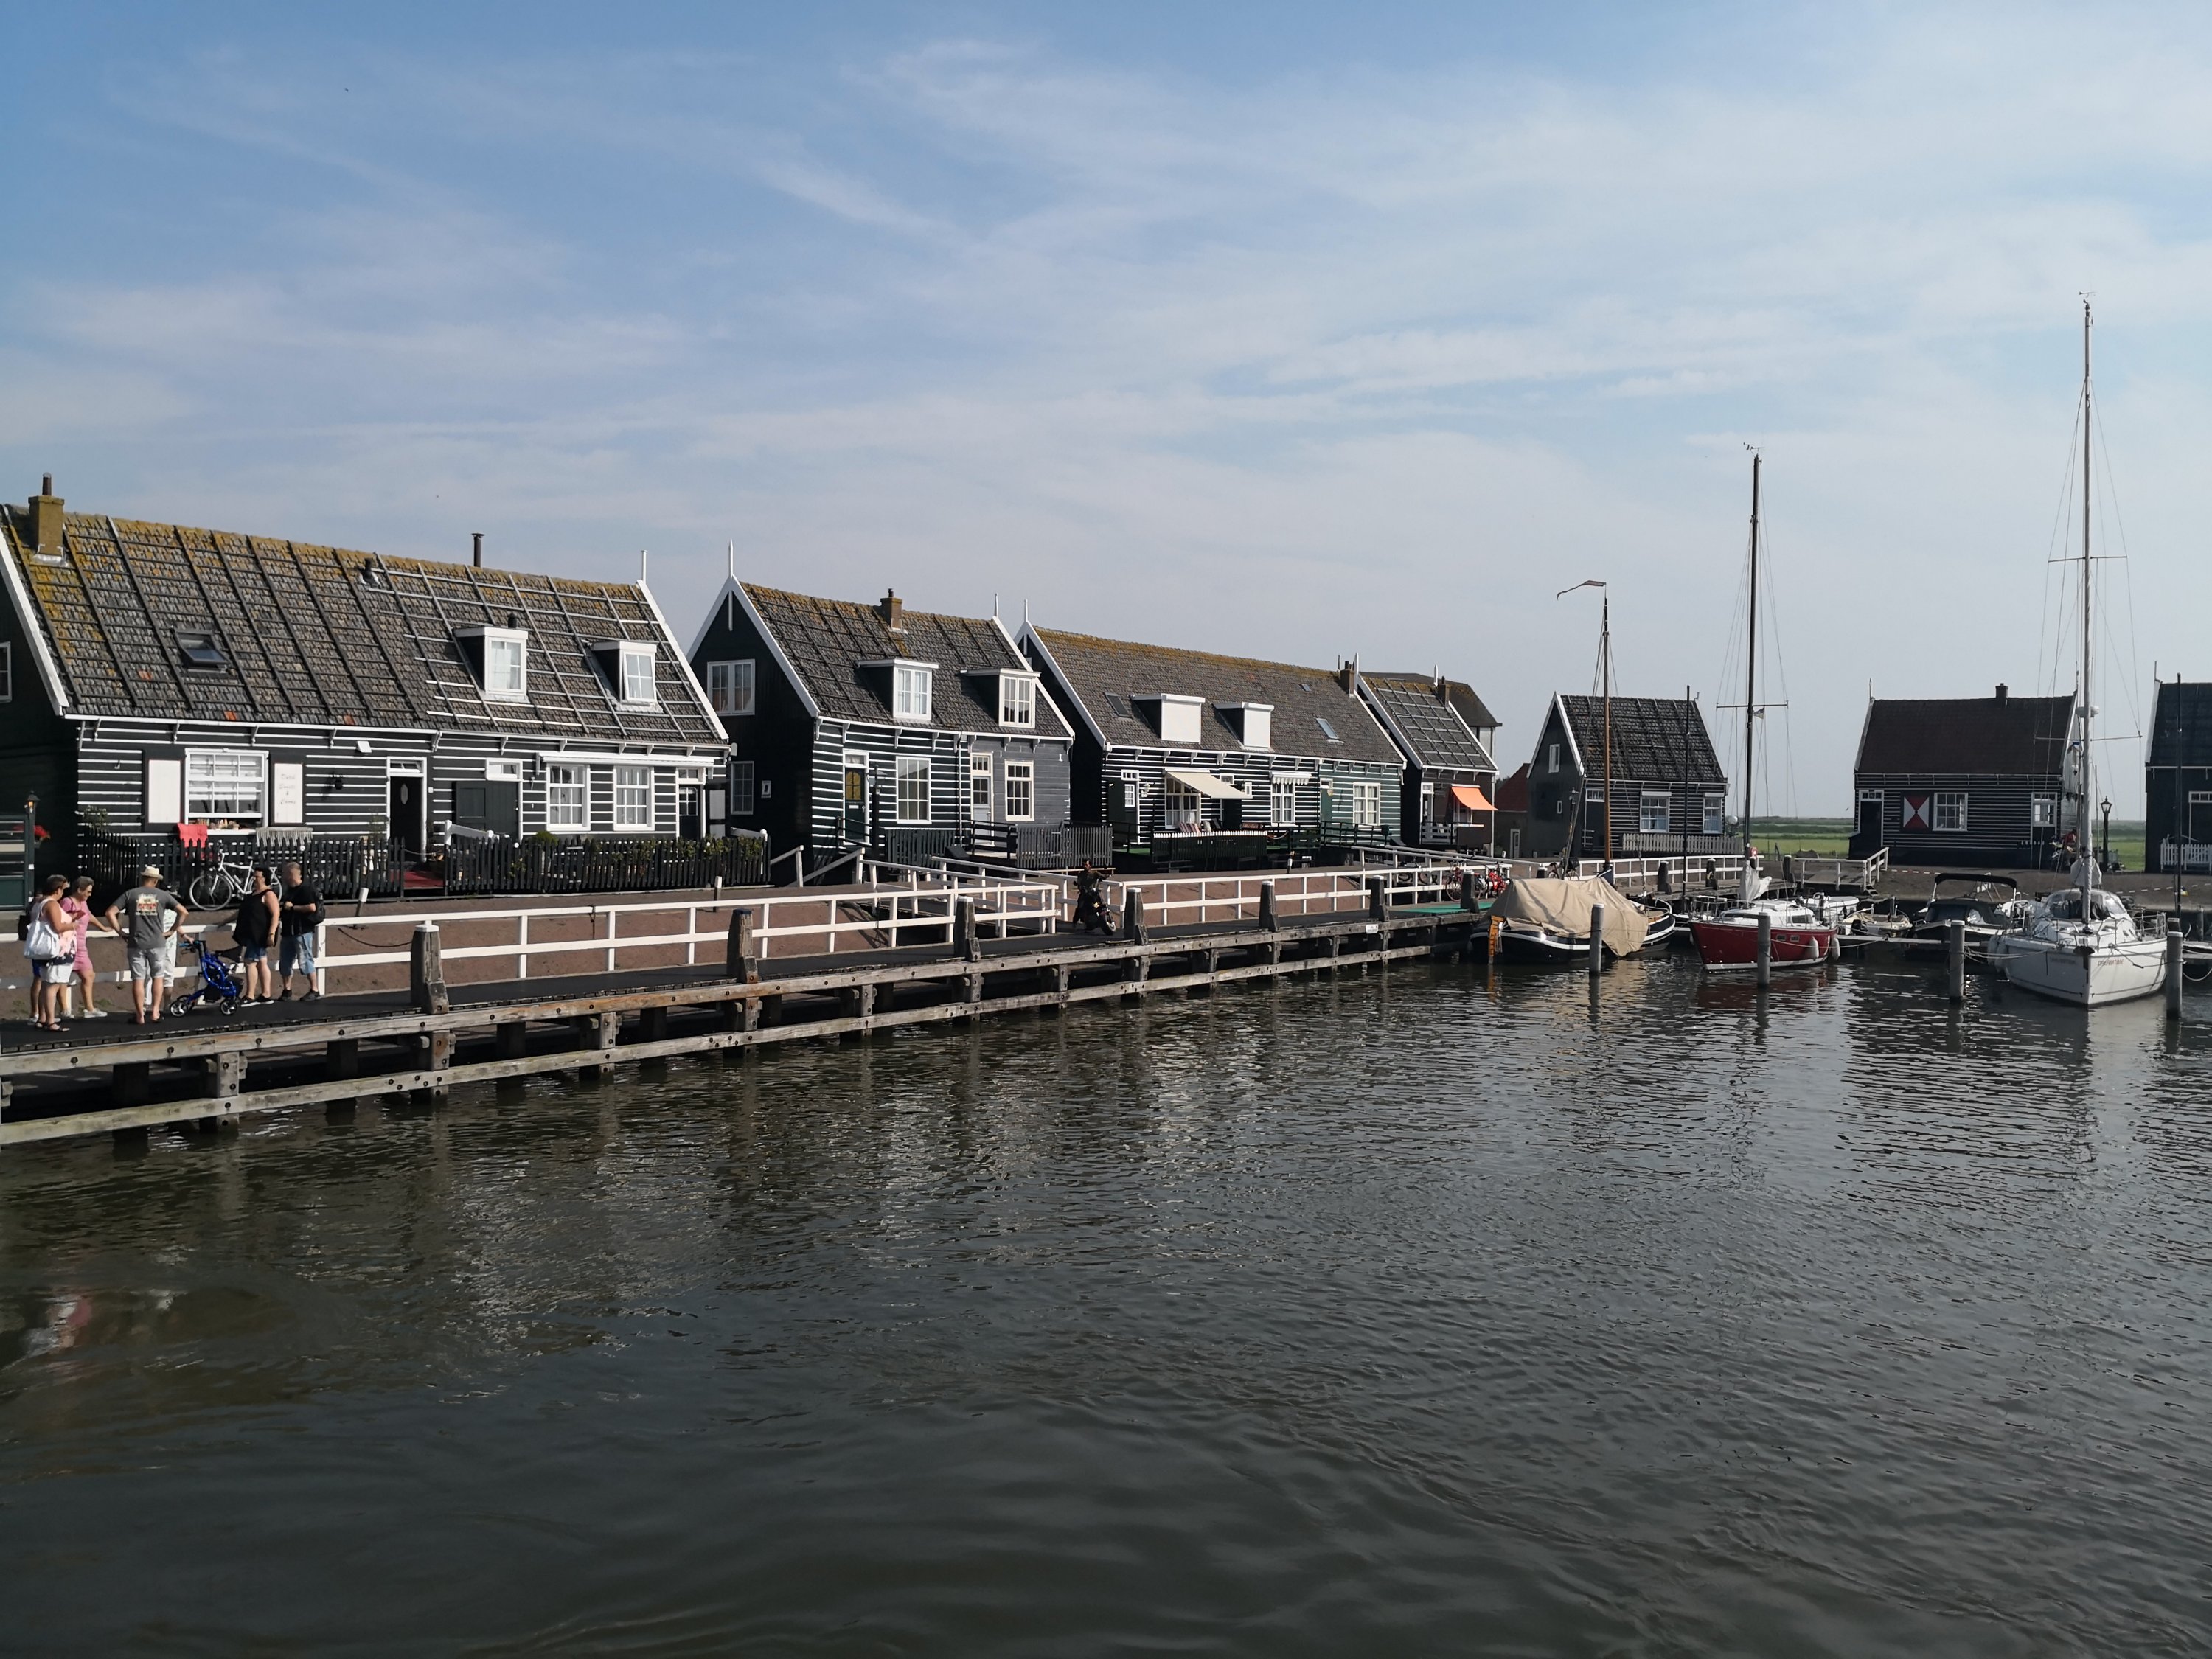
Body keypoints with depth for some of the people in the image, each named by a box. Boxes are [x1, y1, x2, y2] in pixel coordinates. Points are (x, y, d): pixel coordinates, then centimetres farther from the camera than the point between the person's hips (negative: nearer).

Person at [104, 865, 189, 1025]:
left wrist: (120, 932, 4)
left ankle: (141, 1015, 6)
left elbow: (110, 912, -3)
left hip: (136, 944, 0)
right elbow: (183, 912, -2)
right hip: (157, 943, 0)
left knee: (138, 979, 5)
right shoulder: (163, 895, 2)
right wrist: (172, 930, 6)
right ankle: (155, 1010, 8)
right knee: (158, 977, 13)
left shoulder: (130, 894, 3)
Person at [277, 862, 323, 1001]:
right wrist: (280, 907, 9)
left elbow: (312, 907, -23)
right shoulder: (289, 891, 19)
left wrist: (293, 907, -18)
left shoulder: (305, 890, -10)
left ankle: (314, 990, -2)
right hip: (287, 931, 10)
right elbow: (282, 907, 33)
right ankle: (287, 991, 17)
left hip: (302, 932, -9)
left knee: (305, 960, -7)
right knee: (285, 963, 10)